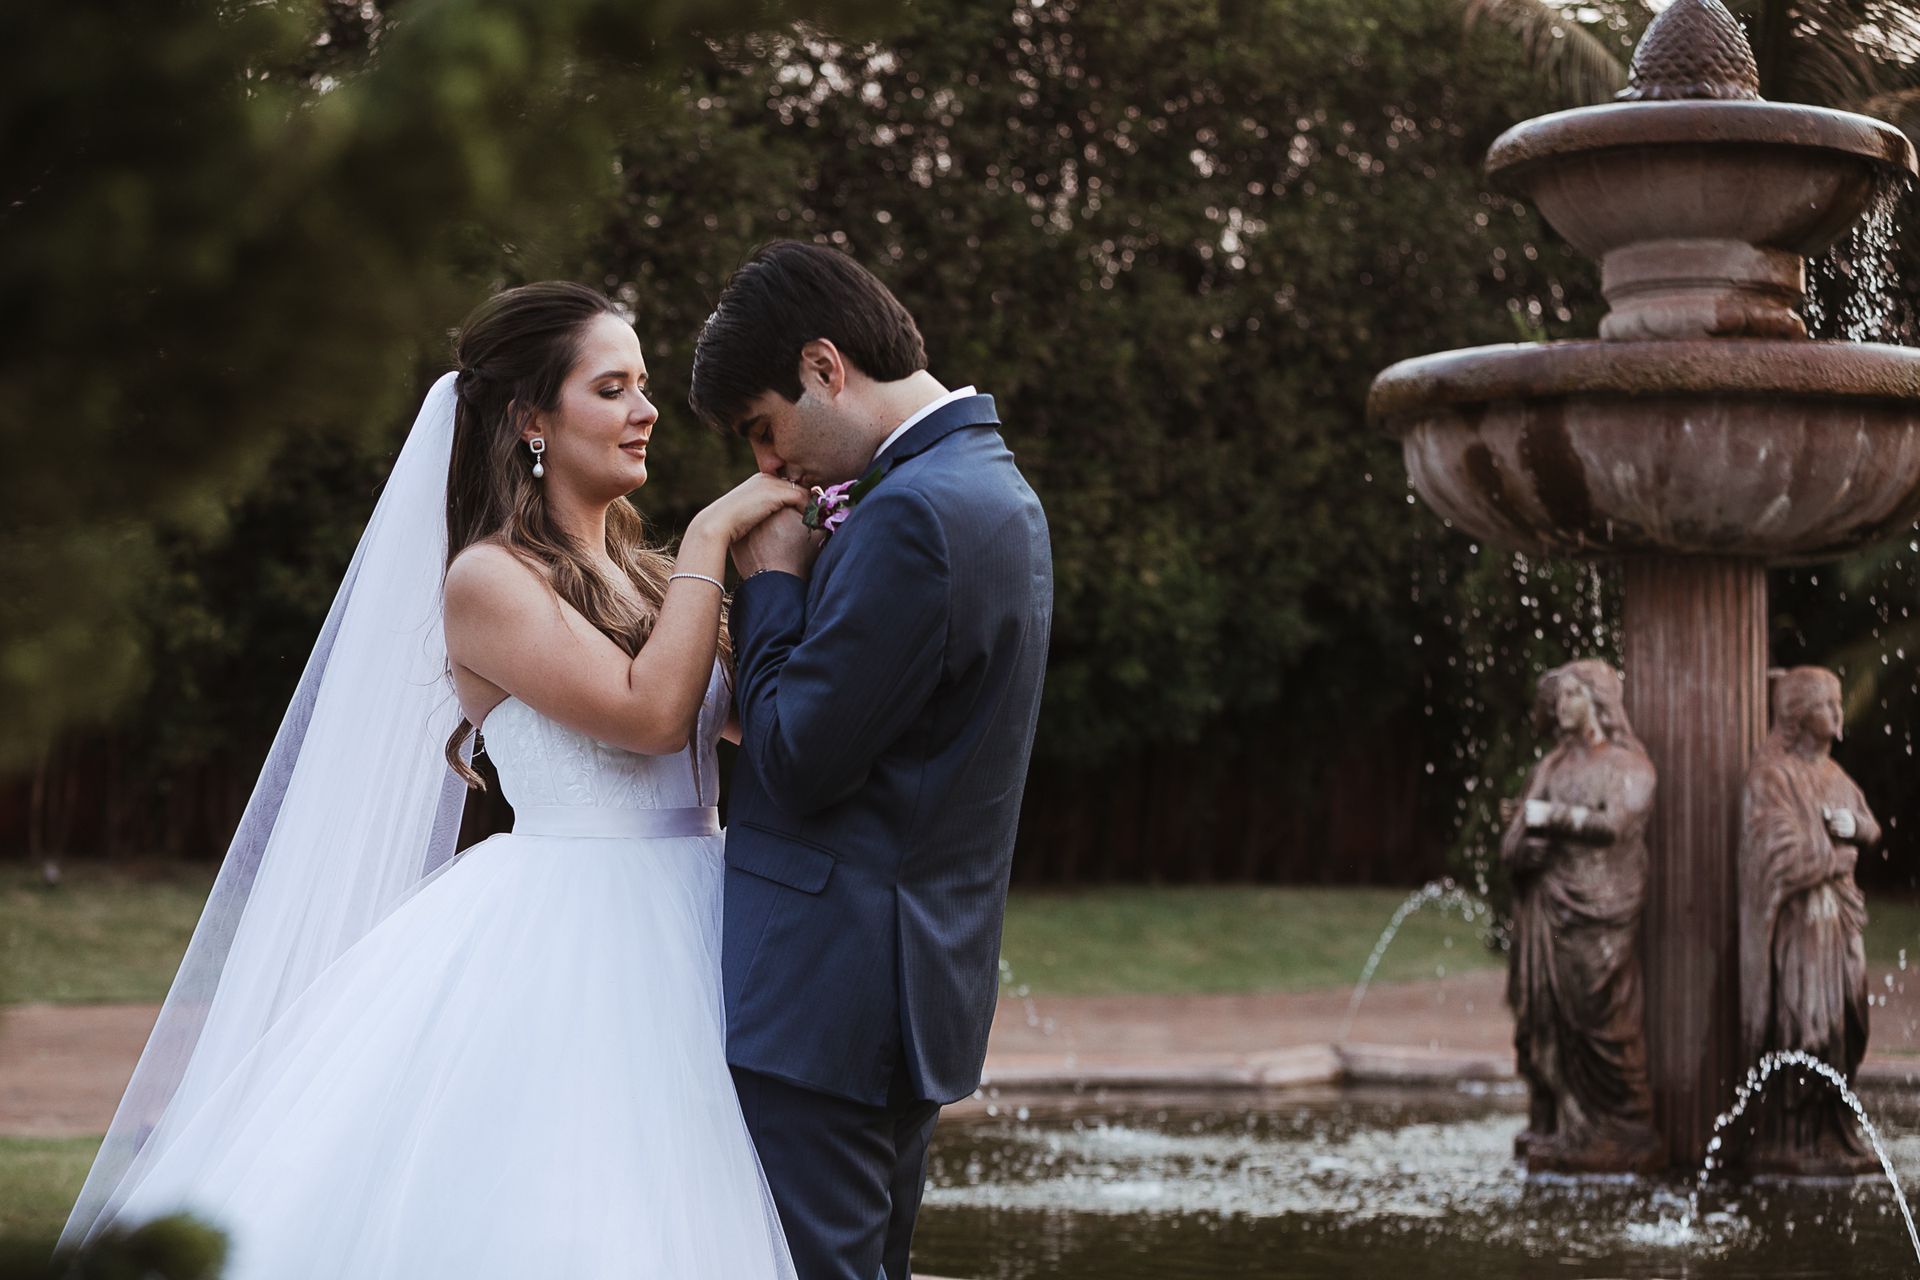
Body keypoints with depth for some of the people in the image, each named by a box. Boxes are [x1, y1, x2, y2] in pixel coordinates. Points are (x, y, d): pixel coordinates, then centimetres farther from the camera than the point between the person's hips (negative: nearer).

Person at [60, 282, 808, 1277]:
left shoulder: (642, 576, 14)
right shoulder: (491, 581, -8)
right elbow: (651, 712, -18)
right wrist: (709, 540, -13)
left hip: (678, 948, 7)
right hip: (563, 958, -7)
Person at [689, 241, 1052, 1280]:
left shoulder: (913, 513, -19)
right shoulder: (992, 486, 14)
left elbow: (796, 761, -18)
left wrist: (770, 578, -6)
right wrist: (808, 572, 8)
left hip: (825, 996, -10)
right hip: (918, 984, 10)